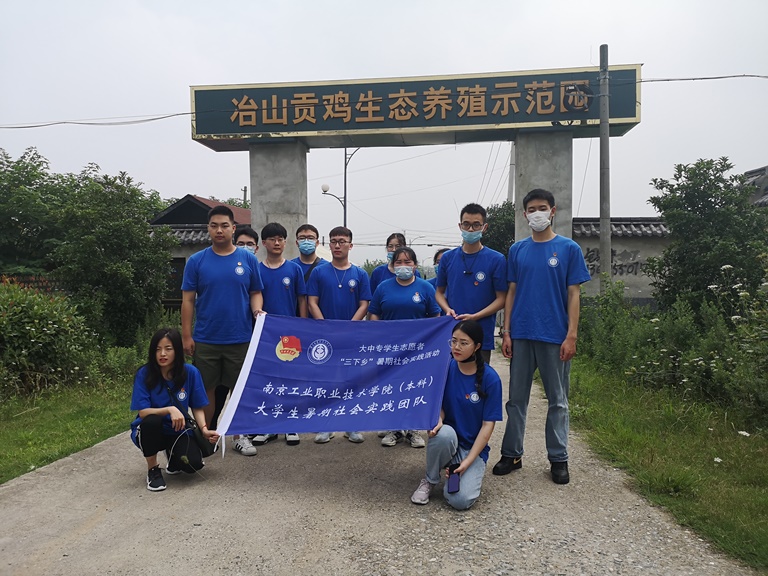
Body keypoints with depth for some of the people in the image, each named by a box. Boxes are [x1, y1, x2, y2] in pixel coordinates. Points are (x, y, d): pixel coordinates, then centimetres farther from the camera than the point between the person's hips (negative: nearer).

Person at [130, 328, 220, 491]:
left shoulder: (190, 372, -11)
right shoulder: (144, 374, -15)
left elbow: (197, 407, -2)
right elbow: (143, 412, -18)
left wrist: (204, 429, -19)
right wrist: (170, 409, -34)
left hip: (178, 431, 1)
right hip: (149, 431, -1)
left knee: (193, 464, -24)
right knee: (152, 421, -36)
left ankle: (172, 453, 14)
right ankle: (152, 469, -9)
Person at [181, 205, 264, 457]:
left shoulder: (248, 259, 3)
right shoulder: (197, 261, 1)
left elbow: (255, 292, 7)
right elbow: (188, 299, 1)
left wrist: (257, 310, -15)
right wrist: (186, 335, -4)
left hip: (240, 338, 0)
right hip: (205, 339, 0)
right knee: (206, 389, 10)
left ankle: (240, 435, 24)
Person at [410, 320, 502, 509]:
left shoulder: (490, 378, -14)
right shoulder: (445, 367, -8)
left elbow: (488, 424, -12)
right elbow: (438, 404, 1)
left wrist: (467, 461, -17)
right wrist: (438, 420, -24)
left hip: (474, 447, -2)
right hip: (447, 439, 2)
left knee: (461, 500, -24)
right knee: (444, 433, -36)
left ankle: (457, 470, 12)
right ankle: (430, 480, -7)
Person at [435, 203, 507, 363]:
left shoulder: (496, 259, -2)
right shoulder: (448, 258, 7)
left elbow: (501, 298, -3)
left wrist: (474, 317, -15)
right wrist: (448, 309, -6)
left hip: (482, 336, -2)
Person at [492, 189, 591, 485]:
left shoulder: (569, 249, 1)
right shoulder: (517, 250, 8)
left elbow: (573, 294, -2)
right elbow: (511, 292, 9)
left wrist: (571, 335, -9)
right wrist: (506, 332, 2)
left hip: (555, 337, -2)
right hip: (521, 335, 3)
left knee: (557, 400, 8)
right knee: (516, 397, 9)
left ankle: (558, 459, 19)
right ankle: (512, 454, 21)